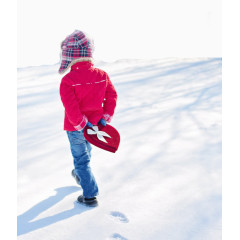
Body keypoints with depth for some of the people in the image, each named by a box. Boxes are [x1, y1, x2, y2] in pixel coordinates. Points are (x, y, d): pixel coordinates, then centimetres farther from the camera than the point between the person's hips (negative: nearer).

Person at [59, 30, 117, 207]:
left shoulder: (68, 80, -23)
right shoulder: (102, 75, -7)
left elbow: (71, 107, -27)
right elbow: (112, 96, -3)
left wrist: (81, 124, -15)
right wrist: (105, 118, 0)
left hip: (75, 129, -5)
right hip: (94, 124, 6)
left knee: (81, 159, 9)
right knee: (86, 151, 30)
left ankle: (90, 195, 12)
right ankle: (80, 176, 55)